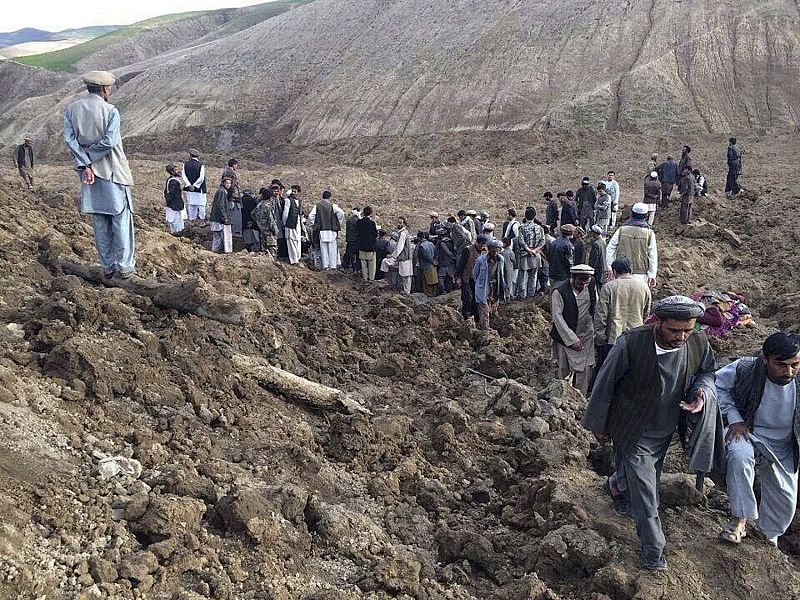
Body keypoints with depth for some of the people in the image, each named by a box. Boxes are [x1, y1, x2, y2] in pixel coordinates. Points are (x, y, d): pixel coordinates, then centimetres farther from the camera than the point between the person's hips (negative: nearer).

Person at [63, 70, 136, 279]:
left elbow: (69, 139, -6)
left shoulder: (72, 109, 3)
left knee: (99, 221, 11)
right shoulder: (110, 111, -10)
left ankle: (107, 266, 16)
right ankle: (124, 266, 6)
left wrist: (84, 164, -10)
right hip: (113, 171, -4)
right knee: (121, 218, 4)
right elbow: (110, 141, -20)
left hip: (90, 172, 5)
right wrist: (91, 153, -7)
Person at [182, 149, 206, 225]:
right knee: (201, 204, 5)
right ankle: (201, 219, 4)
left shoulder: (185, 164, 0)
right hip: (199, 188, -3)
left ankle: (192, 219, 13)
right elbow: (201, 178, -14)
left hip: (189, 188, 3)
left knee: (191, 204, 10)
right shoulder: (201, 165, -8)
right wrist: (195, 185, -8)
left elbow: (184, 176, -5)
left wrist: (189, 185, -9)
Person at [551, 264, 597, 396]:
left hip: (586, 337, 3)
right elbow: (557, 317, -14)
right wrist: (572, 340, -15)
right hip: (566, 338, -3)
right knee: (564, 370, 1)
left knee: (585, 370, 1)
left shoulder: (591, 286, 0)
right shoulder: (559, 291, -15)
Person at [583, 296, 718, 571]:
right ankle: (653, 548, 18)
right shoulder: (631, 344, -30)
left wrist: (702, 392, -18)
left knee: (650, 479, 25)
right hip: (635, 434, -5)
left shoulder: (699, 342, -17)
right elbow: (605, 383, -16)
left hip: (666, 430, 5)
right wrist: (599, 425, -5)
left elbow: (706, 371, 6)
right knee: (644, 490, 1)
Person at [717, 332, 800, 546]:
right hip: (746, 432, -3)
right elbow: (717, 385, -9)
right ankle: (739, 519, -22)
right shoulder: (745, 369, -25)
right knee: (739, 454, -37)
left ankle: (768, 535, 45)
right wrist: (734, 419, -18)